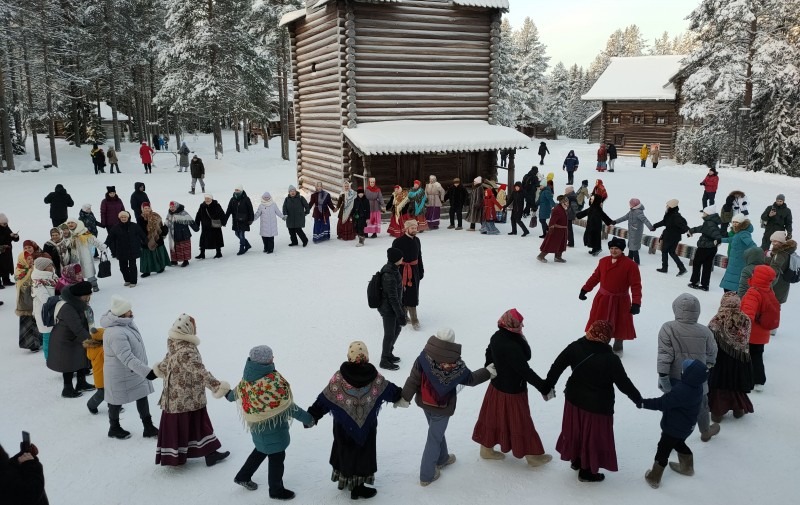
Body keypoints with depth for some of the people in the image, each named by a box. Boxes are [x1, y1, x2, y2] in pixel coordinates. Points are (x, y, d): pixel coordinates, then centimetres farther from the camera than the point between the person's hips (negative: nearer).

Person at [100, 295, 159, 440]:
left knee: (142, 397, 14)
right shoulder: (116, 334, -34)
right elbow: (127, 359, -37)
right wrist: (147, 372, -41)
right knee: (117, 401, 14)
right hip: (121, 375, -9)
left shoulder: (126, 323, -3)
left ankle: (148, 427, 25)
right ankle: (114, 429, 37)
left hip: (135, 371, 9)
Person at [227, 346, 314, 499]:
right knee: (277, 456, 12)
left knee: (262, 449, 30)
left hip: (256, 424, 8)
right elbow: (287, 406, -25)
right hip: (272, 426, -8)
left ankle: (243, 477, 43)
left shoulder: (248, 377, -7)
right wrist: (307, 418, -13)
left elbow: (238, 391, 13)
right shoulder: (273, 381, -31)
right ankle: (276, 490, 28)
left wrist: (229, 395, 37)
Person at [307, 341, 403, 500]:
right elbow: (391, 391, 0)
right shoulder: (375, 378, -18)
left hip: (344, 427, 1)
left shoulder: (338, 379, -21)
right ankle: (357, 487, 28)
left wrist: (312, 416, -2)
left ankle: (344, 479, 42)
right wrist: (399, 397, 20)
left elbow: (324, 400, -14)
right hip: (367, 426, -1)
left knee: (345, 451, 22)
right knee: (362, 454, 16)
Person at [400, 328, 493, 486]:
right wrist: (488, 371, 11)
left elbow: (413, 379, -15)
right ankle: (427, 475, 17)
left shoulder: (424, 357, -19)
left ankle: (442, 458, 49)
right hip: (442, 408, -4)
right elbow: (471, 379, -4)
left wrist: (404, 397, -4)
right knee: (434, 438, 9)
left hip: (424, 403, 4)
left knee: (437, 432, 27)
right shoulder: (456, 365, -21)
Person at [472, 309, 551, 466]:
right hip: (512, 391, -8)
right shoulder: (512, 347, -34)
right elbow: (525, 371, -30)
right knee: (520, 423, 11)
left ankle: (487, 448, 40)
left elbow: (489, 355, 9)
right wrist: (544, 388, -21)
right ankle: (533, 456, 30)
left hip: (496, 386, 8)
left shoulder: (497, 337, -8)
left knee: (494, 418, 23)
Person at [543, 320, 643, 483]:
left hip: (574, 400, 5)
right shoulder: (611, 359, -25)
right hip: (598, 406, -5)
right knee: (593, 437, 14)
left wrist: (549, 385, 10)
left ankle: (576, 460, 46)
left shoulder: (575, 347, -13)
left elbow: (557, 366, -5)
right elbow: (624, 384, -15)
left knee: (575, 431, 24)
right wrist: (638, 399, 2)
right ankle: (587, 471, 31)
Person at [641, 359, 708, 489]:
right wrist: (669, 392, 4)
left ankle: (654, 478, 18)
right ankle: (687, 467, 52)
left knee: (663, 450, 6)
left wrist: (644, 403, -23)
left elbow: (662, 403, -30)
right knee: (679, 444, 33)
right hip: (686, 425, 9)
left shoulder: (681, 390, -36)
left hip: (674, 427, -8)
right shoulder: (696, 386, -9)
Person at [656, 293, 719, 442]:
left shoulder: (668, 328, -20)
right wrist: (708, 364, 26)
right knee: (701, 406, 25)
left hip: (674, 379, -2)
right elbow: (711, 353, 5)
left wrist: (662, 376, -12)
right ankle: (705, 432, 48)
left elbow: (664, 355, -20)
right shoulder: (704, 331, -12)